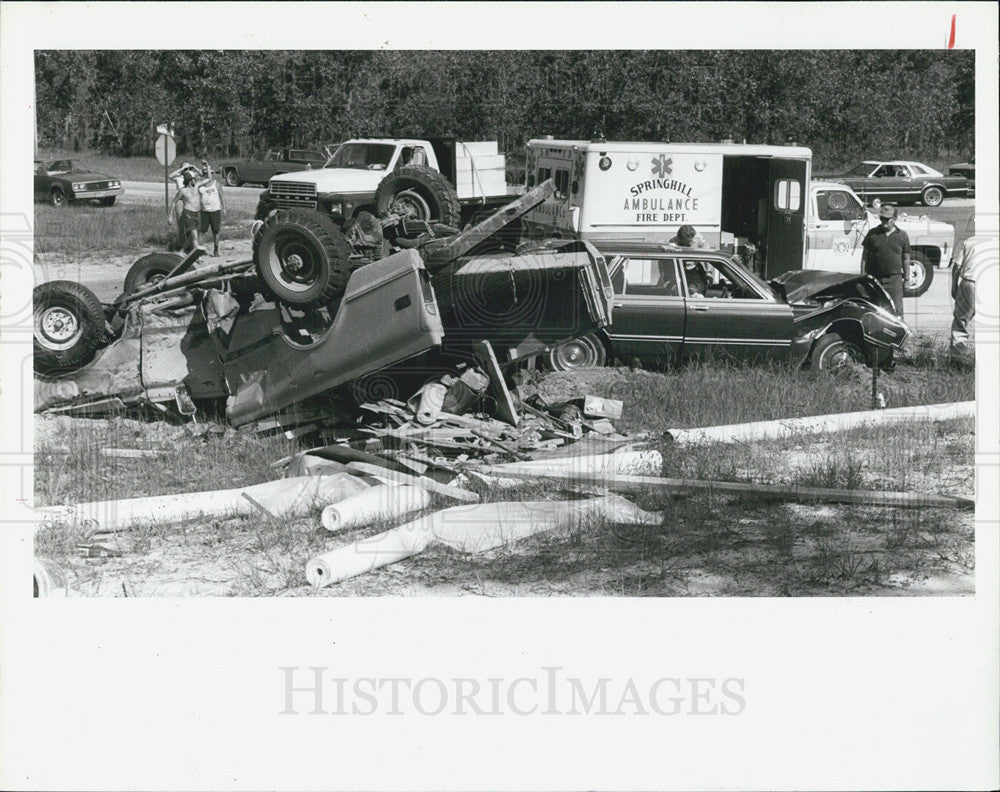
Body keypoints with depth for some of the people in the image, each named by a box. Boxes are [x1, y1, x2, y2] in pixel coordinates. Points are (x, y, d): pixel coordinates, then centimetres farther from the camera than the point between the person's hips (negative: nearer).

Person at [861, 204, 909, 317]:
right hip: (874, 279, 1)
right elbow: (864, 257, 7)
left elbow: (906, 259, 11)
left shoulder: (902, 236, 5)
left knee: (897, 311, -2)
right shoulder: (872, 234, 4)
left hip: (894, 279, -1)